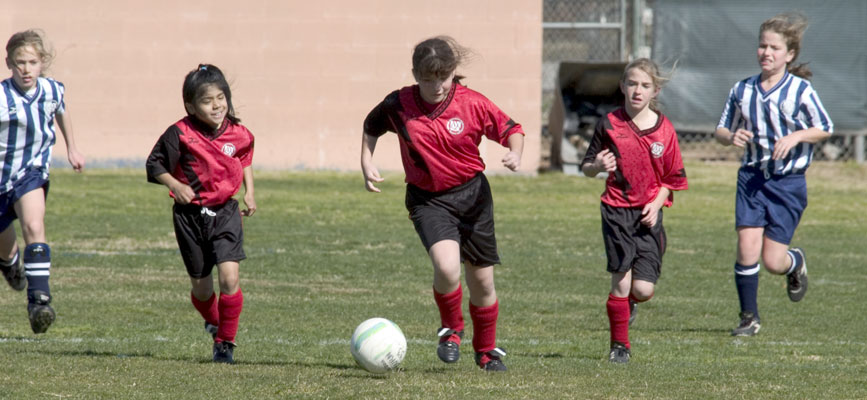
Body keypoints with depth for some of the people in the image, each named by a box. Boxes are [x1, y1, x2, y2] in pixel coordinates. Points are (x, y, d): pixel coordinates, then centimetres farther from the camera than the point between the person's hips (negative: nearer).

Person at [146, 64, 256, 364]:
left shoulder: (238, 134, -2)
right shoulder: (180, 134, -14)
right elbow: (155, 164, -6)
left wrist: (249, 192, 14)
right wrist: (174, 185, -22)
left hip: (225, 213, 1)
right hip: (190, 215, -1)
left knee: (229, 276, -16)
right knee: (201, 285, 9)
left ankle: (225, 342, -2)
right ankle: (213, 321, 42)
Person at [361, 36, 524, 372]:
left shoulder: (472, 104, -11)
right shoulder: (398, 106, -9)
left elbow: (510, 129, 1)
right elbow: (371, 126, 12)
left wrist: (515, 154, -20)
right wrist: (367, 164, 0)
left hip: (472, 193, 2)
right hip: (428, 200, -2)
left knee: (482, 282, 10)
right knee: (447, 267, -27)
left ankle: (487, 350, 35)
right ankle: (451, 329, 2)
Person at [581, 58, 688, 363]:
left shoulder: (664, 130, 1)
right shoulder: (609, 125, -1)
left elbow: (672, 178, 9)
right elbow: (586, 167, 6)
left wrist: (657, 204, -7)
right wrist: (598, 166, -17)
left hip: (648, 214, 1)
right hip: (617, 211, -1)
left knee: (643, 289, -6)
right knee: (621, 279, -9)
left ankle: (629, 302, 32)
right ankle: (619, 346, 7)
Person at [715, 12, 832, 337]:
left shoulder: (800, 90, -6)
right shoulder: (742, 90, 4)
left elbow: (825, 129, 0)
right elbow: (721, 130, 12)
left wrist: (795, 137, -17)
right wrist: (731, 137, -11)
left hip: (788, 182, -3)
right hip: (752, 178, 3)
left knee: (773, 261, -3)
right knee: (747, 247, -11)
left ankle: (796, 262, 34)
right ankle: (749, 316, 5)